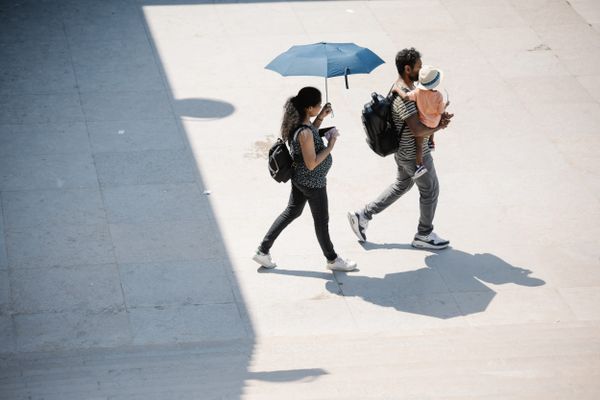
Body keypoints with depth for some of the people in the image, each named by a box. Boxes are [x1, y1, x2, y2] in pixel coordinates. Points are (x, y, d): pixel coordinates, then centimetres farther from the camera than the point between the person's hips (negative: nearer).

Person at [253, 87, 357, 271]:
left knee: (292, 212, 23)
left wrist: (321, 117, 3)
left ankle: (263, 251, 27)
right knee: (322, 221, 12)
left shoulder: (299, 123, -6)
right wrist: (330, 146, -23)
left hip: (299, 178, 9)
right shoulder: (304, 133, -33)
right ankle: (332, 260, 33)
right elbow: (311, 164, -29)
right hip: (313, 183, -9)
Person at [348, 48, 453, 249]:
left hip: (403, 150, 10)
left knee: (402, 185, 26)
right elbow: (417, 130, -36)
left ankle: (363, 215, 27)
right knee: (430, 191, 9)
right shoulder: (404, 97, -30)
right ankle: (424, 235, 27)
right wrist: (439, 126, -20)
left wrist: (439, 115, -3)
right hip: (415, 155, -10)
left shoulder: (404, 87, 3)